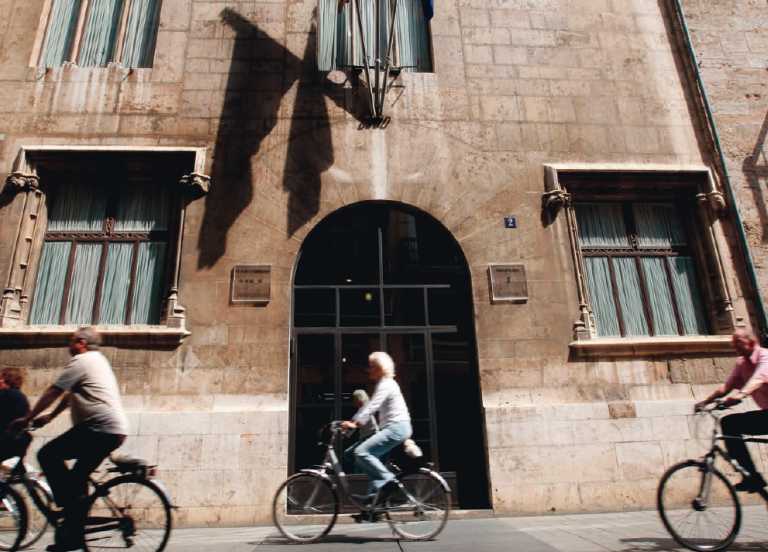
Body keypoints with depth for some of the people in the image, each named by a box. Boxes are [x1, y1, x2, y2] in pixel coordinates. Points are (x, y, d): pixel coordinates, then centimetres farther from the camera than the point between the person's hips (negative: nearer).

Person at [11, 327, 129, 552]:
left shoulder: (82, 361, -5)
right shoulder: (98, 360, 25)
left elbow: (53, 392, -5)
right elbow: (70, 395, 30)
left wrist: (27, 419, 3)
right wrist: (50, 416, 29)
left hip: (99, 428, -10)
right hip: (116, 431, 10)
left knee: (47, 455, -6)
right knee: (77, 478, 16)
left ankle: (70, 506, -4)